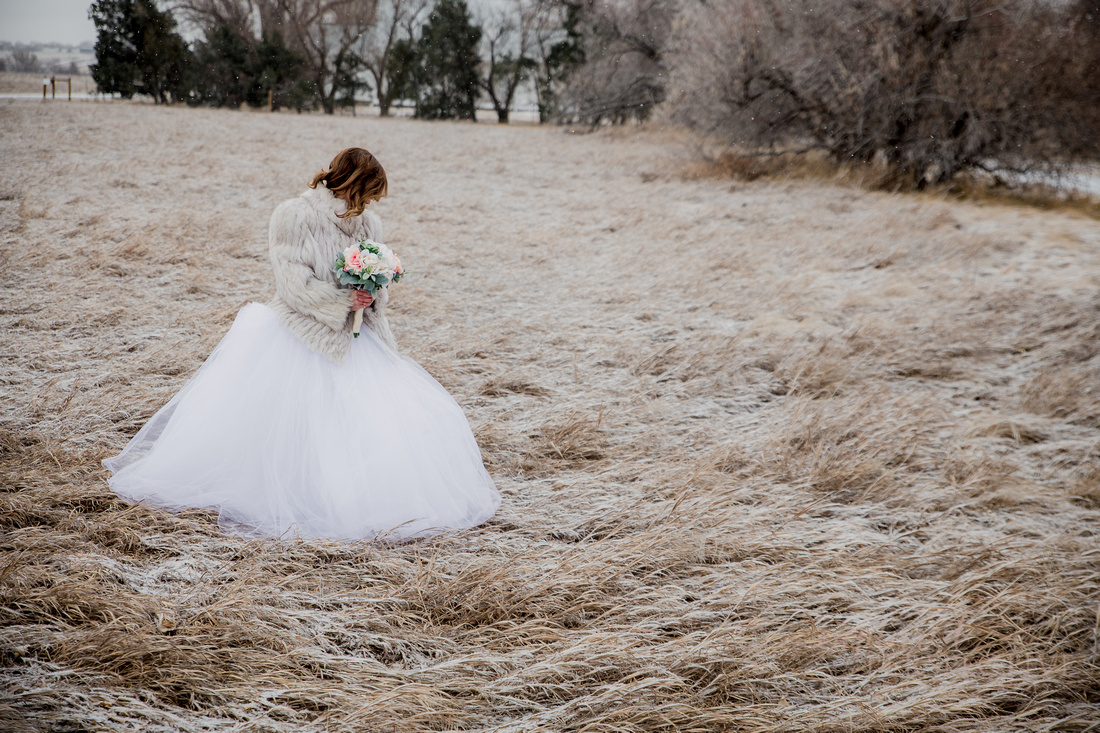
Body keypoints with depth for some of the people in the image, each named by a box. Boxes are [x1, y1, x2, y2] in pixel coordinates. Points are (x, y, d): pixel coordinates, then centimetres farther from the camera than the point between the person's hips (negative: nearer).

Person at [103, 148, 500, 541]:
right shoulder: (294, 216, -9)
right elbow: (295, 285, -14)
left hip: (353, 337, 5)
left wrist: (371, 295, -10)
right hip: (297, 340, -5)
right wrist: (344, 301, -18)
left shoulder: (367, 222, 9)